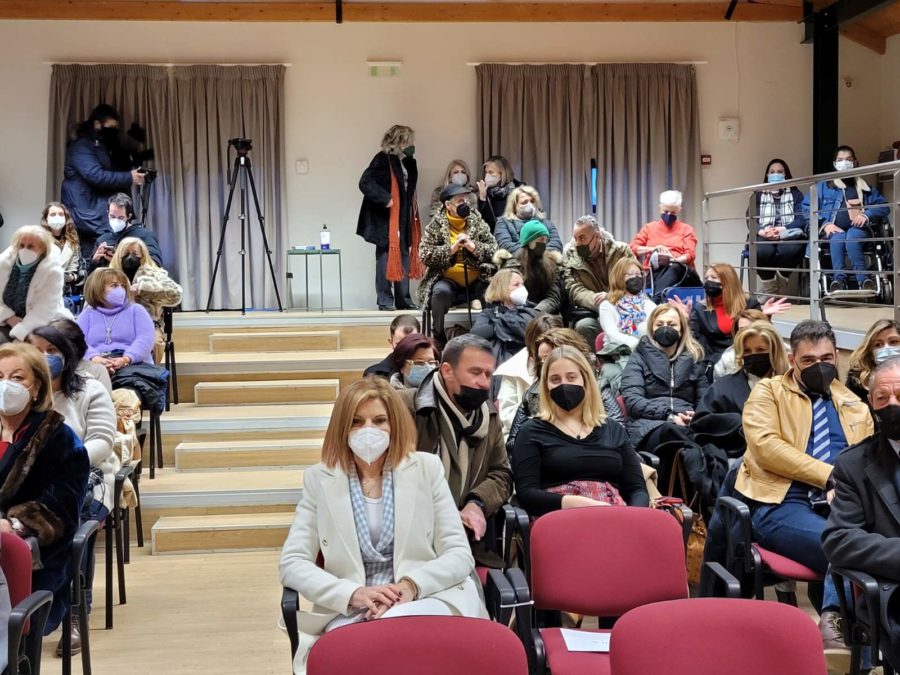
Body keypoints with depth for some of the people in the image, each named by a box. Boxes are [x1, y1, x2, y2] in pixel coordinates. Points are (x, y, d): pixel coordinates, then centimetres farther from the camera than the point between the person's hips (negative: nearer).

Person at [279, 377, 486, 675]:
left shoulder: (427, 467, 8)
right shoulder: (319, 479, 8)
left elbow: (460, 554, 4)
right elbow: (291, 563, 2)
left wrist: (413, 585, -17)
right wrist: (353, 594, -15)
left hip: (428, 599, 0)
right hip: (350, 612, 0)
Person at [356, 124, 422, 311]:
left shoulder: (407, 162, 13)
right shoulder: (382, 160, -12)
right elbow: (365, 183, -20)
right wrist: (385, 199, -23)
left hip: (403, 219, 8)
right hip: (385, 220, -8)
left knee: (404, 259, 10)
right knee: (385, 259, -2)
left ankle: (403, 300, 17)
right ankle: (385, 301, 4)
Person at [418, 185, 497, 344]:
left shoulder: (477, 221, 9)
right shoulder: (436, 225, 3)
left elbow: (494, 250, 3)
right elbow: (425, 255, -5)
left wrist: (474, 247, -15)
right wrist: (451, 249, -17)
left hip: (476, 281, 2)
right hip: (447, 280, -2)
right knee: (441, 291, -35)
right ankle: (438, 337, -15)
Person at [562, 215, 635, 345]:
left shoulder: (620, 250, 2)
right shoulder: (570, 256, 3)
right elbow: (575, 290, -7)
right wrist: (597, 300, -28)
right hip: (592, 313, 0)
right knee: (583, 326, -34)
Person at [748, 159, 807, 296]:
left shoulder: (796, 194, 19)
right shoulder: (758, 196, 22)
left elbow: (801, 219, 3)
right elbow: (750, 219, 6)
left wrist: (782, 230, -17)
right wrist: (763, 231, -18)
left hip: (789, 235, 0)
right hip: (764, 236, 0)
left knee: (790, 250, -39)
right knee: (762, 251, -38)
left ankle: (781, 289, -16)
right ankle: (769, 291, -19)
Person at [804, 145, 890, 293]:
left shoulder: (865, 187, 24)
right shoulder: (824, 185, 19)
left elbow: (884, 207, 14)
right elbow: (807, 207, 7)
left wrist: (867, 215, -7)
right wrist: (824, 224, -8)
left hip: (858, 229, 0)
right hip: (834, 230, 0)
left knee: (851, 237, -37)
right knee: (839, 237, -38)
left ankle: (864, 280, -44)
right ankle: (839, 279, -47)